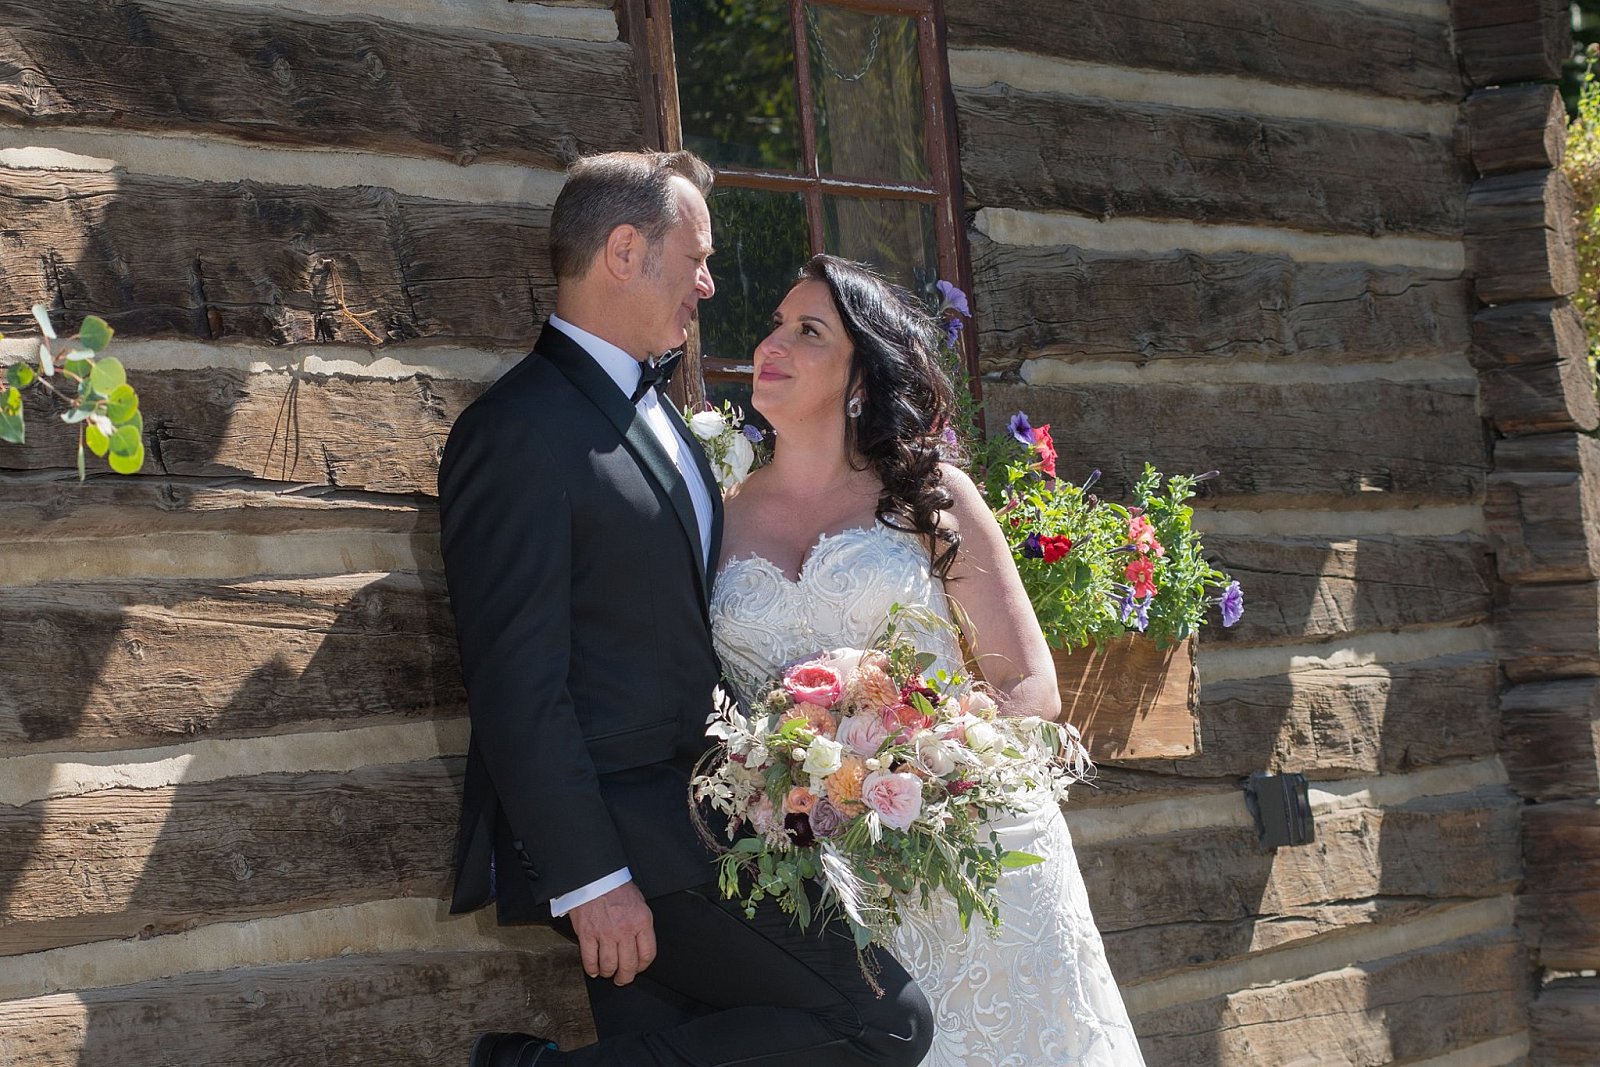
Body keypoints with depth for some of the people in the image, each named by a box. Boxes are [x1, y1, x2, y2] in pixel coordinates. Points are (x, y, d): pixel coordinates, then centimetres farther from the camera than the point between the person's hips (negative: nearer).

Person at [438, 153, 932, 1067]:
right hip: (618, 845, -9)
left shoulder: (657, 414, 19)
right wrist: (589, 879, -20)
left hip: (682, 819, 9)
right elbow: (517, 681, -17)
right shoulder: (521, 433, -12)